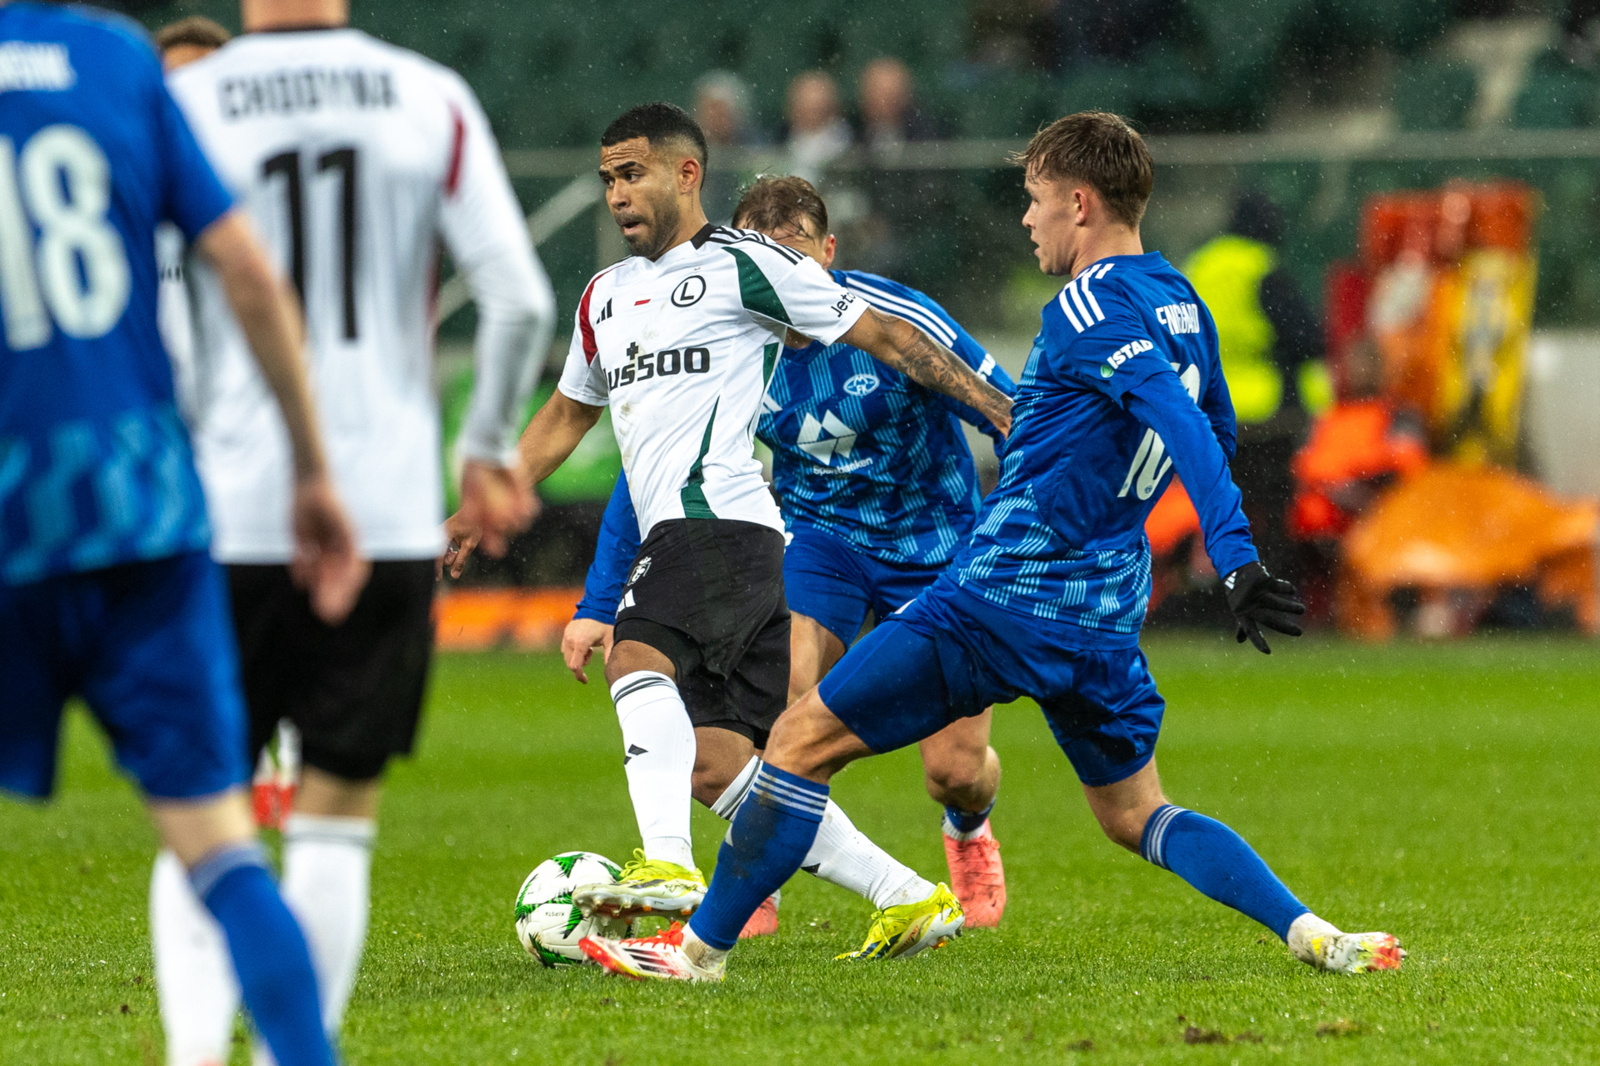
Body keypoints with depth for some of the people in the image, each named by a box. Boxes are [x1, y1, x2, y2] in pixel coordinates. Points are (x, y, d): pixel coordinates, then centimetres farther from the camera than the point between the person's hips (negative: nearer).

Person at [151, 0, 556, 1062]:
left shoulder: (181, 110, -2)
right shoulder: (432, 101, 3)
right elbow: (522, 303, -1)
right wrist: (489, 445, 14)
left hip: (232, 520, -1)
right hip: (390, 516, 1)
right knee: (336, 822, 8)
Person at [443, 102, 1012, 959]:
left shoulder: (741, 264, 0)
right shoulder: (605, 296, 23)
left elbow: (885, 336, 1)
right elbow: (565, 416, 37)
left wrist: (1004, 412, -1)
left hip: (723, 519, -8)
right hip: (675, 535, 8)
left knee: (636, 655, -31)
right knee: (716, 765, 0)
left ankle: (668, 865, -45)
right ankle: (913, 900, 3)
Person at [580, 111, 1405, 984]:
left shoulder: (1087, 307, -15)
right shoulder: (1182, 305, 11)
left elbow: (1181, 419, -28)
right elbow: (1215, 432, 25)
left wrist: (1237, 559, -37)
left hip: (1003, 593, -8)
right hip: (1108, 617, 8)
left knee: (803, 740, 0)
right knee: (1135, 816, 17)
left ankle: (702, 947, 2)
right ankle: (1314, 935, 0)